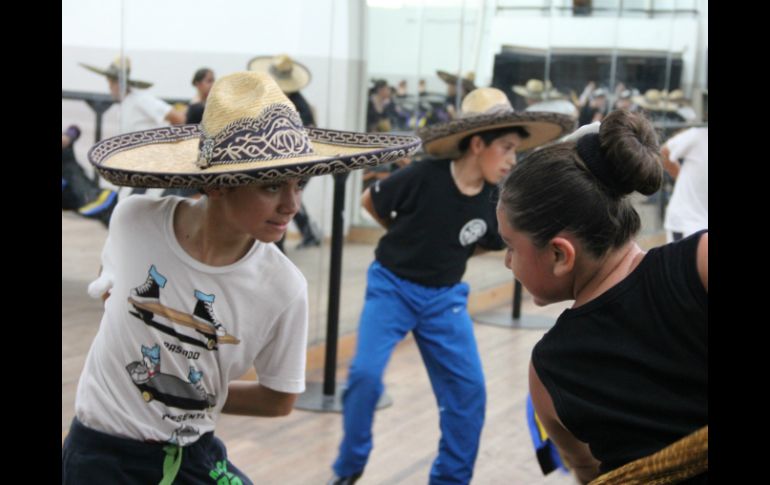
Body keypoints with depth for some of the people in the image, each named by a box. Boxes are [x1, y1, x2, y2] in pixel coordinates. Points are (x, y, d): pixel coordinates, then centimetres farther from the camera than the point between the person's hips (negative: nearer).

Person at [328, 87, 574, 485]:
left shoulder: (493, 203, -8)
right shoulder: (423, 177, -22)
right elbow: (369, 201, -5)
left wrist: (447, 253, 0)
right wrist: (407, 241, 1)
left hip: (445, 297, 4)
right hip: (391, 286, -4)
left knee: (468, 388, -2)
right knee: (366, 373, -18)